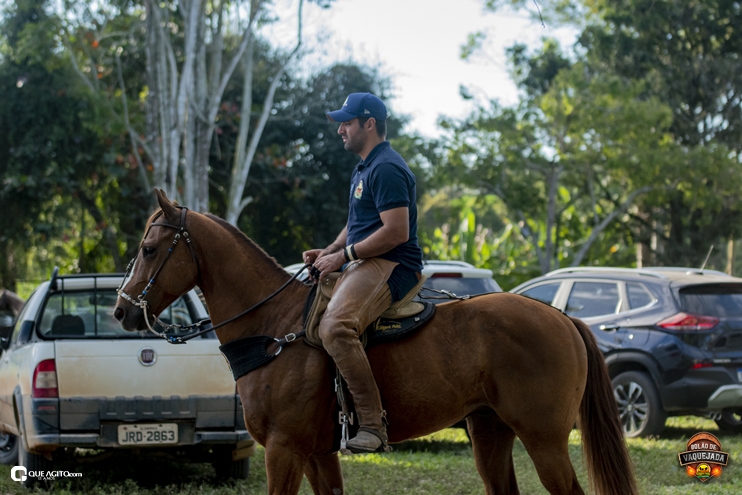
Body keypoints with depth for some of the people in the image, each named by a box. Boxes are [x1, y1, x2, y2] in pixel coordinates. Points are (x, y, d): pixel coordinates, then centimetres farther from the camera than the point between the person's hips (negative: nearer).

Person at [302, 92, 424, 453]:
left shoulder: (386, 169, -12)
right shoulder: (363, 169, 23)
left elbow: (396, 231, -22)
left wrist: (343, 256, -17)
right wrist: (327, 252, 13)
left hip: (391, 267, -12)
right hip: (364, 265, 12)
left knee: (334, 326, -34)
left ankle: (372, 424, -35)